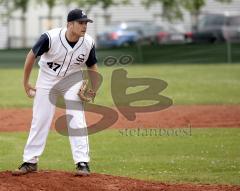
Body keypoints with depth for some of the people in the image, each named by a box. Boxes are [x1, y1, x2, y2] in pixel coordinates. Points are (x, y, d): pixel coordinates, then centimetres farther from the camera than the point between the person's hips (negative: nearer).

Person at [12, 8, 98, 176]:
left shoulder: (88, 43, -20)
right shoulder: (50, 37, -28)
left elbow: (93, 67, -2)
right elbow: (32, 56, -12)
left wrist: (93, 91, -13)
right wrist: (26, 83, -6)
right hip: (47, 80, -1)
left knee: (77, 120, -10)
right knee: (40, 120, 3)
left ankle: (82, 163, -6)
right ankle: (30, 162, 13)